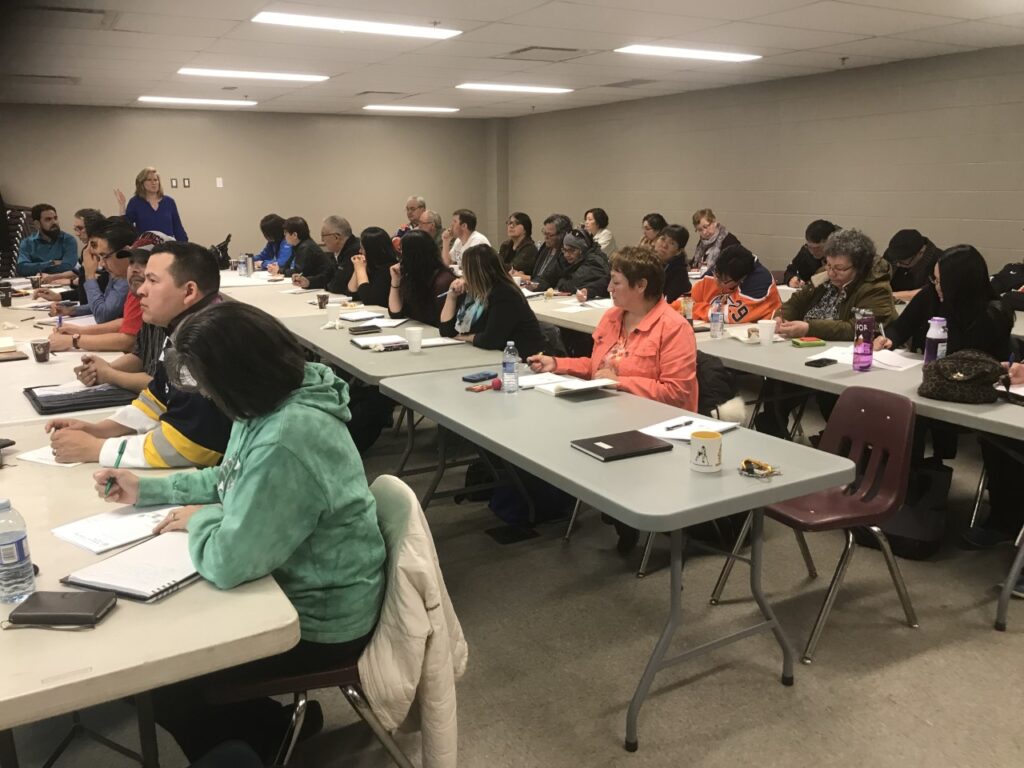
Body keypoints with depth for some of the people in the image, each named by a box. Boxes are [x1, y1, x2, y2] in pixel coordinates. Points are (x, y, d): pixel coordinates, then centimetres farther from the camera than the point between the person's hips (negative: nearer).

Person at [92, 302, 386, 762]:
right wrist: (147, 490, 9)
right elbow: (230, 480, 15)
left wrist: (201, 520, -12)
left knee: (161, 684, 5)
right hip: (292, 588, 9)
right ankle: (262, 728, 34)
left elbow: (227, 562, -32)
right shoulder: (272, 404, -3)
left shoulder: (288, 442, -35)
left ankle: (266, 735, 30)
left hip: (318, 622, -9)